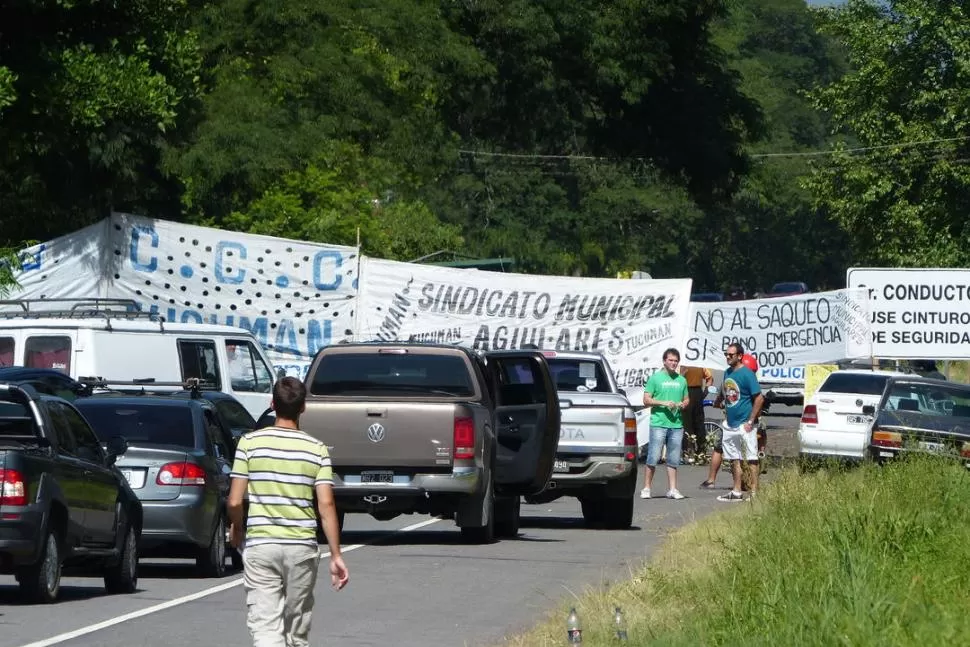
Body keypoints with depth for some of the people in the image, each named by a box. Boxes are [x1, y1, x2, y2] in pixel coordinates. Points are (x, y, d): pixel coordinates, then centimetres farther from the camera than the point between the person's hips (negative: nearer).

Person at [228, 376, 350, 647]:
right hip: (302, 547, 2)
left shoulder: (250, 443, -4)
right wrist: (336, 556, -1)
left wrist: (236, 530, 16)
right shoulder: (317, 449, -1)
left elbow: (234, 502, -5)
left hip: (260, 545, -2)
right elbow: (326, 505, -6)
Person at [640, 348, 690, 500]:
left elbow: (687, 399, 24)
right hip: (658, 423, -4)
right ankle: (646, 488, -3)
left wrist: (683, 404, 1)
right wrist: (664, 403, -14)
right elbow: (646, 400, -2)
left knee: (673, 460, 6)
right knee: (653, 458, -7)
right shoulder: (655, 378, 2)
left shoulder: (681, 380, 16)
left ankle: (672, 489, 10)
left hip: (676, 424, 4)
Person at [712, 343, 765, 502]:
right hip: (730, 424, 8)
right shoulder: (727, 373, 11)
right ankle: (736, 493, 19)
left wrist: (751, 421, -17)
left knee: (751, 459, -5)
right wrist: (717, 402, 14)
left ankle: (754, 493, -4)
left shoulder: (747, 374, -12)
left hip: (744, 425, -8)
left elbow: (759, 398, -15)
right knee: (734, 459, 12)